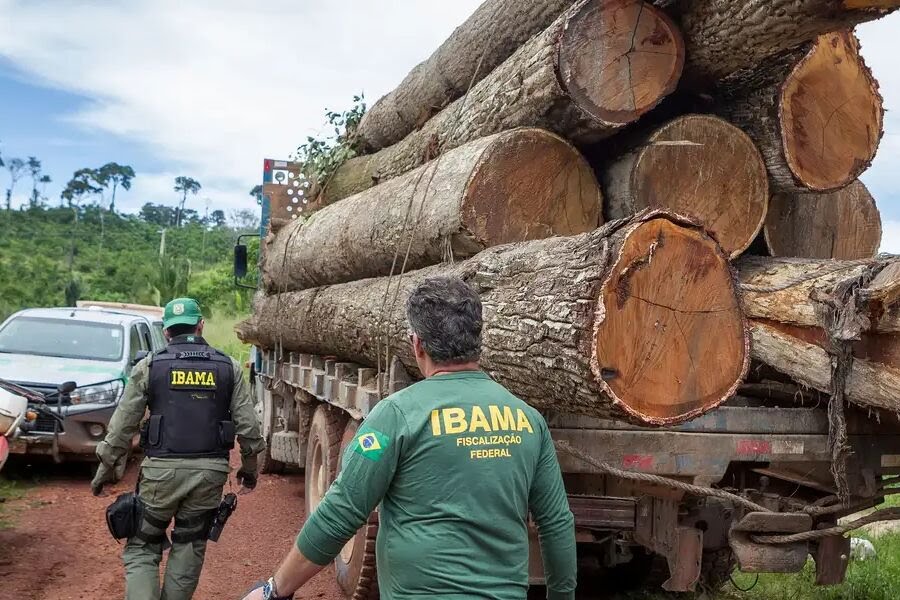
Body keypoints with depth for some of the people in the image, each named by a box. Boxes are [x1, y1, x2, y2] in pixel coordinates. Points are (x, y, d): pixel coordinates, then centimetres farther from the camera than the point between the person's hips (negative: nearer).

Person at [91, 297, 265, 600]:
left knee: (142, 548, 10)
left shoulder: (149, 367, 1)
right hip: (210, 472, 2)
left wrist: (105, 470, 12)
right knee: (189, 549, 14)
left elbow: (122, 426, 1)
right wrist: (249, 467, 16)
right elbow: (248, 425, 3)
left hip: (162, 470, -1)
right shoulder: (229, 368, 5)